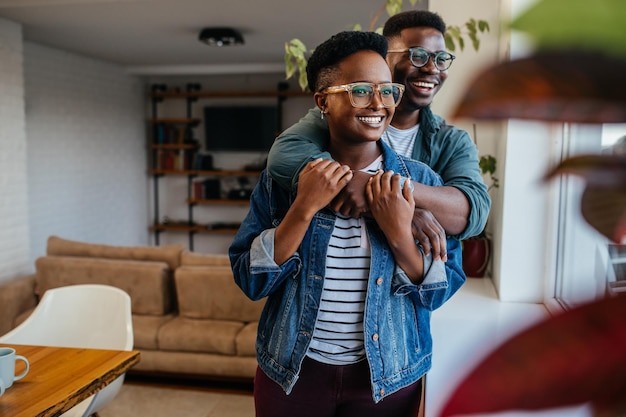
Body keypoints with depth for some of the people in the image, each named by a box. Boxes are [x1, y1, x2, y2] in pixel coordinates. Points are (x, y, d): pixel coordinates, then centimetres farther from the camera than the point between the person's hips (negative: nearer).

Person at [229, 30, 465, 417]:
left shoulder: (421, 180, -7)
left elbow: (440, 291, -6)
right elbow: (251, 281, -11)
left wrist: (400, 235, -23)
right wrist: (304, 208, -23)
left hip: (387, 376, 1)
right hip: (292, 371, 0)